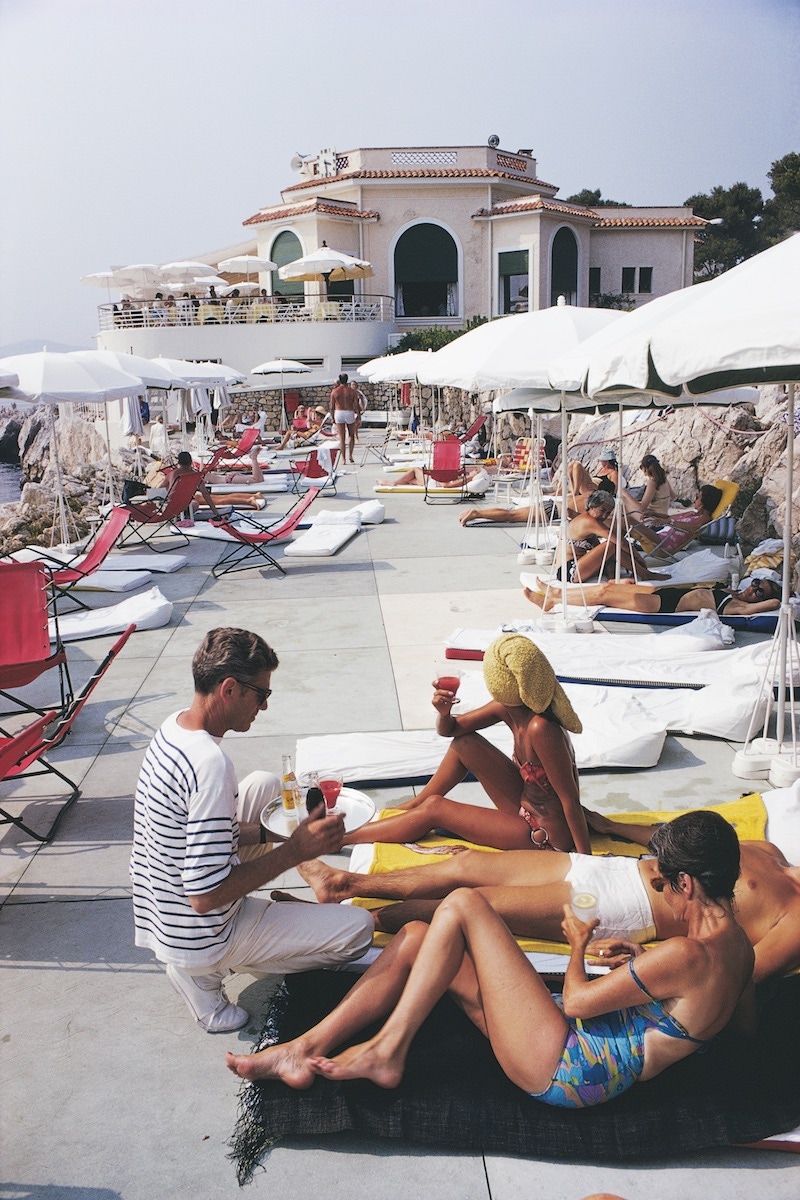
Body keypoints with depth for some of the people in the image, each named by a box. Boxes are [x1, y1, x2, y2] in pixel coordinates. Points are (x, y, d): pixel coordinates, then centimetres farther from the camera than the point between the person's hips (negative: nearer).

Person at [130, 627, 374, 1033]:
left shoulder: (175, 725, -2)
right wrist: (295, 850, -23)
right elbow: (206, 896, -30)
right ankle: (204, 973, 1)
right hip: (197, 939, -9)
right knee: (359, 929, -4)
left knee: (265, 785, 16)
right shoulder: (209, 764, -31)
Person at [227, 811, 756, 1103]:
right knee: (416, 941, 4)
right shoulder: (737, 943, 7)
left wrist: (578, 945, 6)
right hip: (589, 1066, 10)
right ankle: (307, 1049, 5)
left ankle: (388, 1049, -5)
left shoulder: (687, 955, -21)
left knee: (462, 905, -14)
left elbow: (577, 1002, -15)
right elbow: (747, 1023, 24)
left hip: (570, 1069, -10)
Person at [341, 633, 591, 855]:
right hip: (526, 807, 8)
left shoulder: (540, 729, -32)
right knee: (464, 743, 1)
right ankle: (412, 806, 19)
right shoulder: (506, 707, -7)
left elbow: (570, 800, -27)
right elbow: (449, 730, 3)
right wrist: (444, 713, -19)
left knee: (435, 807, -6)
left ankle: (341, 838, 8)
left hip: (548, 836, -8)